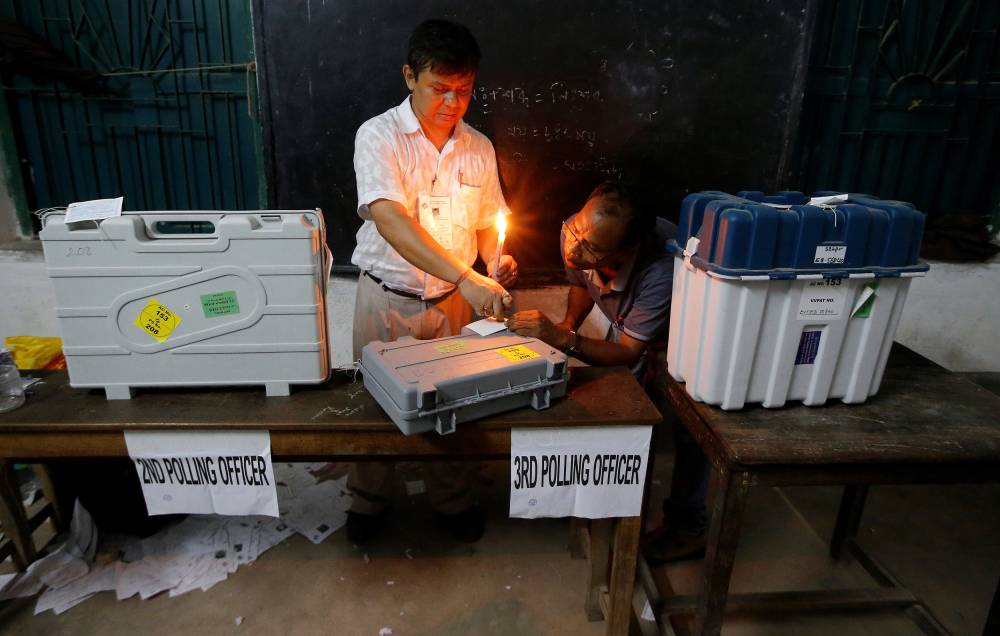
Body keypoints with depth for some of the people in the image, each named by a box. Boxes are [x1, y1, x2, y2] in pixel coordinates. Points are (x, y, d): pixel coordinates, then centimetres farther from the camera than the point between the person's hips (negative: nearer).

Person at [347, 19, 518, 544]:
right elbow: (391, 222, -28)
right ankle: (367, 501, 38)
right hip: (387, 299, -3)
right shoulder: (378, 136, -13)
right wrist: (466, 277, -38)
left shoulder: (478, 148, 1)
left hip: (454, 302, 3)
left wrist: (497, 262, -14)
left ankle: (451, 498, 39)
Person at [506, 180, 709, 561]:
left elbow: (628, 354, -33)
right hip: (625, 326, 5)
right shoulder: (574, 233, -27)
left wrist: (562, 339, -45)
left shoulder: (660, 271, -45)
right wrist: (567, 325, -19)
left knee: (690, 429, -3)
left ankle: (687, 527, 19)